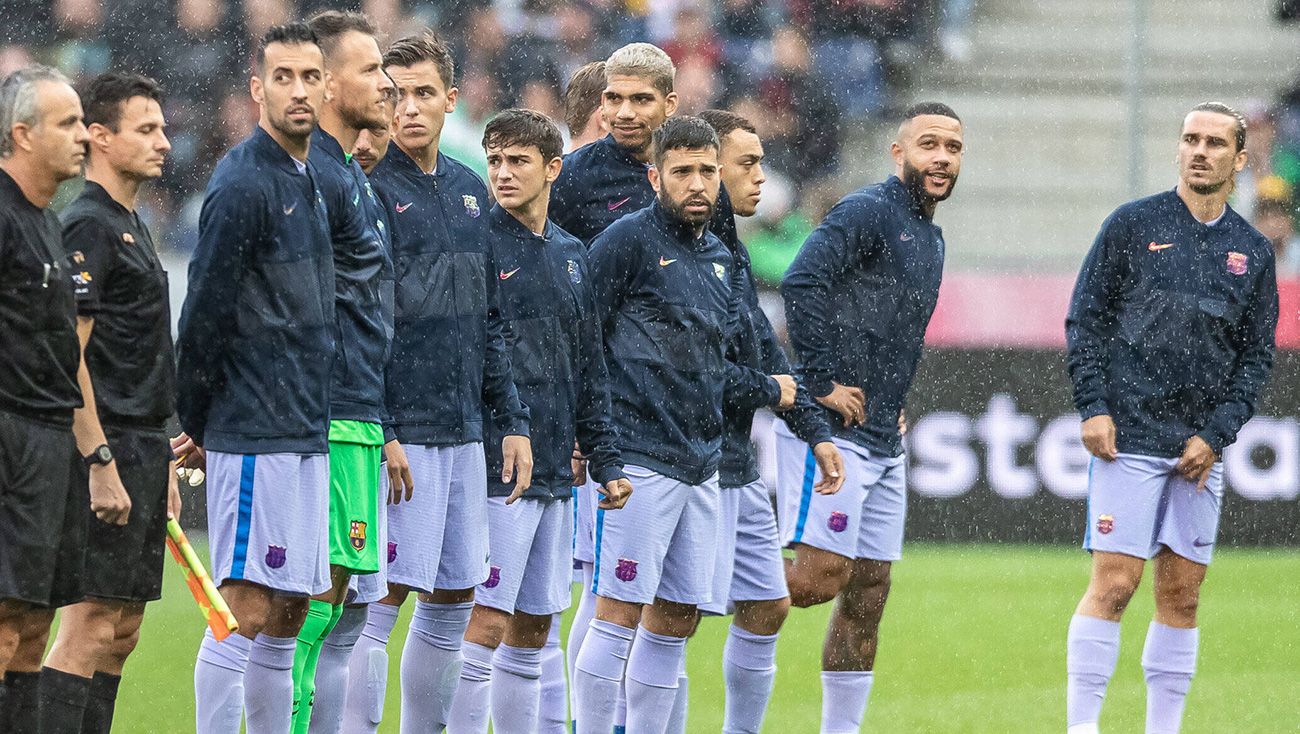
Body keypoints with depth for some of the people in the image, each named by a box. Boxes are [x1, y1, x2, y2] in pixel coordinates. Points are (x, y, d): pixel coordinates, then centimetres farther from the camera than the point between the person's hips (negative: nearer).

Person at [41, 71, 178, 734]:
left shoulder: (132, 227, 19)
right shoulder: (87, 227, -11)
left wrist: (162, 465, 22)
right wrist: (99, 462, -21)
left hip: (142, 449, 10)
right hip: (109, 451, -10)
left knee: (123, 629, 9)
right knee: (92, 624, -12)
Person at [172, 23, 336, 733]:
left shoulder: (307, 181, 16)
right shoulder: (243, 186, -12)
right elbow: (204, 315, -12)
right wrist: (195, 424, -4)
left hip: (305, 432, 9)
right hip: (256, 435, -9)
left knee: (287, 617, 9)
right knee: (245, 612, -9)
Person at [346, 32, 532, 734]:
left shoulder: (469, 190, 15)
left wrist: (512, 419, 14)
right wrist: (378, 432, -18)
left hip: (463, 432, 7)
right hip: (402, 432, -7)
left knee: (453, 600, 10)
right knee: (383, 598, -10)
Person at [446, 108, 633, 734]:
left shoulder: (571, 257, 15)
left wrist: (605, 460, 16)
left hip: (554, 472, 7)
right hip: (496, 469, -7)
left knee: (533, 629, 10)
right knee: (487, 624, -10)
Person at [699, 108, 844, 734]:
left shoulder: (729, 249, 15)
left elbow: (764, 349, 19)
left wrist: (814, 430, 14)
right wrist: (765, 391, -10)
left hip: (740, 469, 10)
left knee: (767, 607, 14)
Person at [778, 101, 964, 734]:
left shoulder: (931, 239, 19)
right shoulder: (867, 213, -10)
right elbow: (800, 283, -24)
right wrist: (823, 383, -22)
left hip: (884, 443, 9)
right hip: (831, 428, -9)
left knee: (868, 595, 8)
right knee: (821, 575, -18)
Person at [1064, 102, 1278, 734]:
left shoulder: (1252, 251, 11)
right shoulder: (1132, 225, 2)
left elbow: (1256, 357, 11)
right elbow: (1085, 320, 3)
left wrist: (1216, 434, -1)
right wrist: (1093, 407, -7)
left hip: (1200, 450, 4)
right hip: (1128, 439, -4)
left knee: (1182, 596, 5)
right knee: (1113, 584, -10)